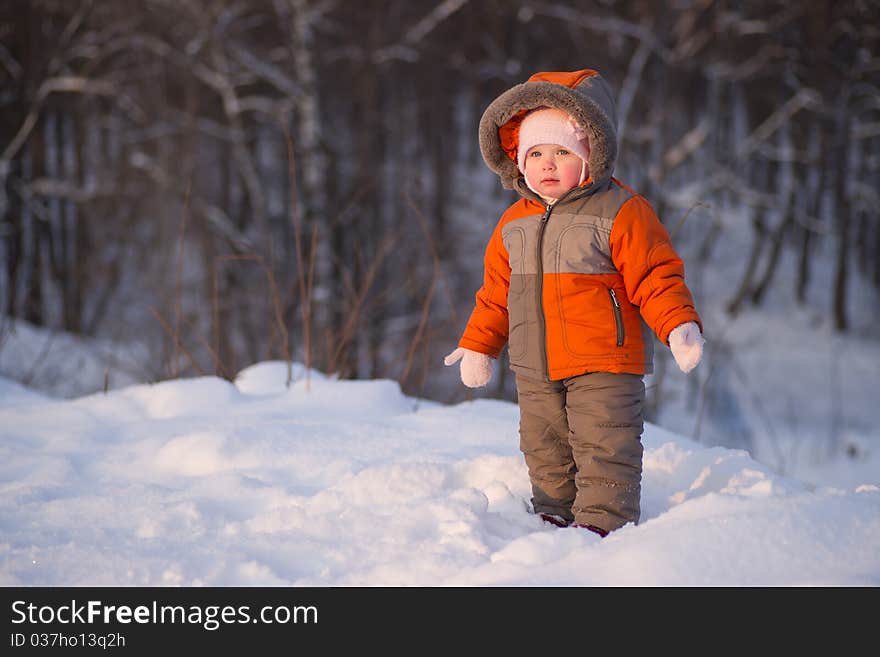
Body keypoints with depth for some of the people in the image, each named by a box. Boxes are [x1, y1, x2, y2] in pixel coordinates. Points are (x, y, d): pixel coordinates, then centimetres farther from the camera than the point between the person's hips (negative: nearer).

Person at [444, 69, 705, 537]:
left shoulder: (621, 213, -8)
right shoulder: (514, 223, 10)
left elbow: (656, 278, -11)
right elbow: (496, 291, 20)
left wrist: (680, 325, -25)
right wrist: (477, 346, 20)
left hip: (604, 366, -6)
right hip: (535, 373, 6)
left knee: (604, 452, -7)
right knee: (545, 457, 13)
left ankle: (603, 524, -1)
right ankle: (553, 521, 26)